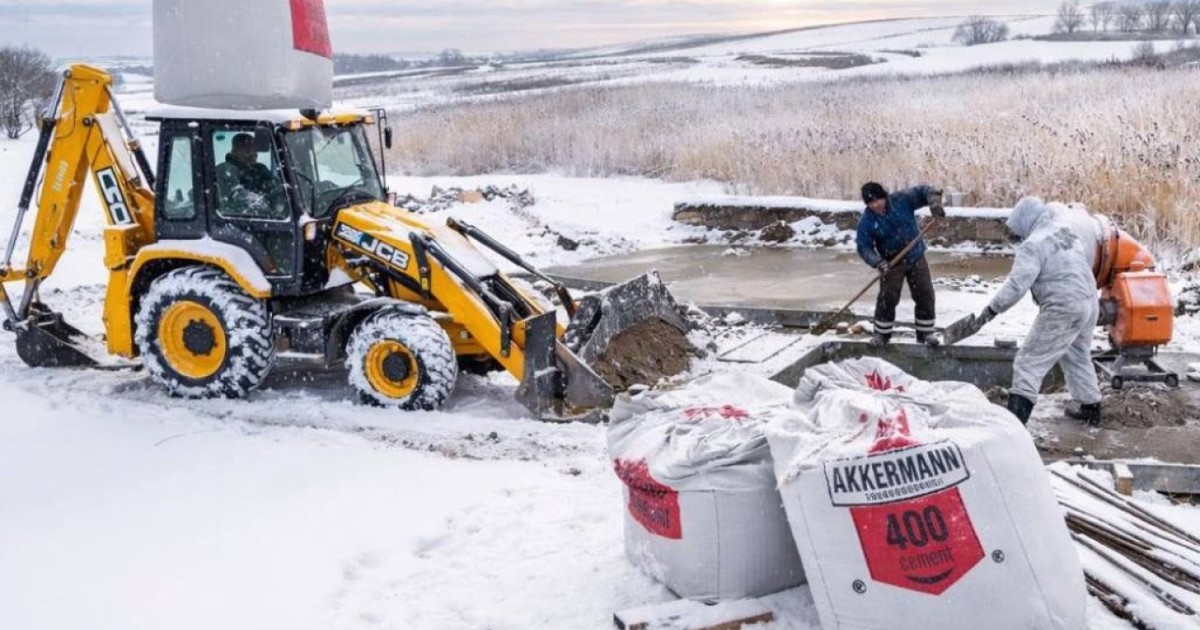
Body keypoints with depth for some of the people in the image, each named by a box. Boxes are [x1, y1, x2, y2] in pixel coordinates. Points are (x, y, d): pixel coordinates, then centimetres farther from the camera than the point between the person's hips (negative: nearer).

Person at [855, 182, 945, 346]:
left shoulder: (902, 200, -14)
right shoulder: (867, 221, -15)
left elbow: (923, 191, -9)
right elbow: (864, 247, -15)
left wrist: (934, 201, -30)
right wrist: (878, 262, -30)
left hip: (916, 258, 2)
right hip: (891, 263, -2)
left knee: (925, 295, 4)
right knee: (887, 298, -6)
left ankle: (925, 332, 19)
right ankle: (881, 334, 11)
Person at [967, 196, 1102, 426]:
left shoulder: (1033, 245, -17)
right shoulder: (1067, 227, 8)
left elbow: (1016, 285, -24)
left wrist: (991, 310, -19)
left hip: (1063, 310, -9)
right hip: (1089, 302, 9)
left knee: (1029, 363, -6)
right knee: (1079, 357, 28)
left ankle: (1015, 419, -14)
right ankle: (1090, 408, 39)